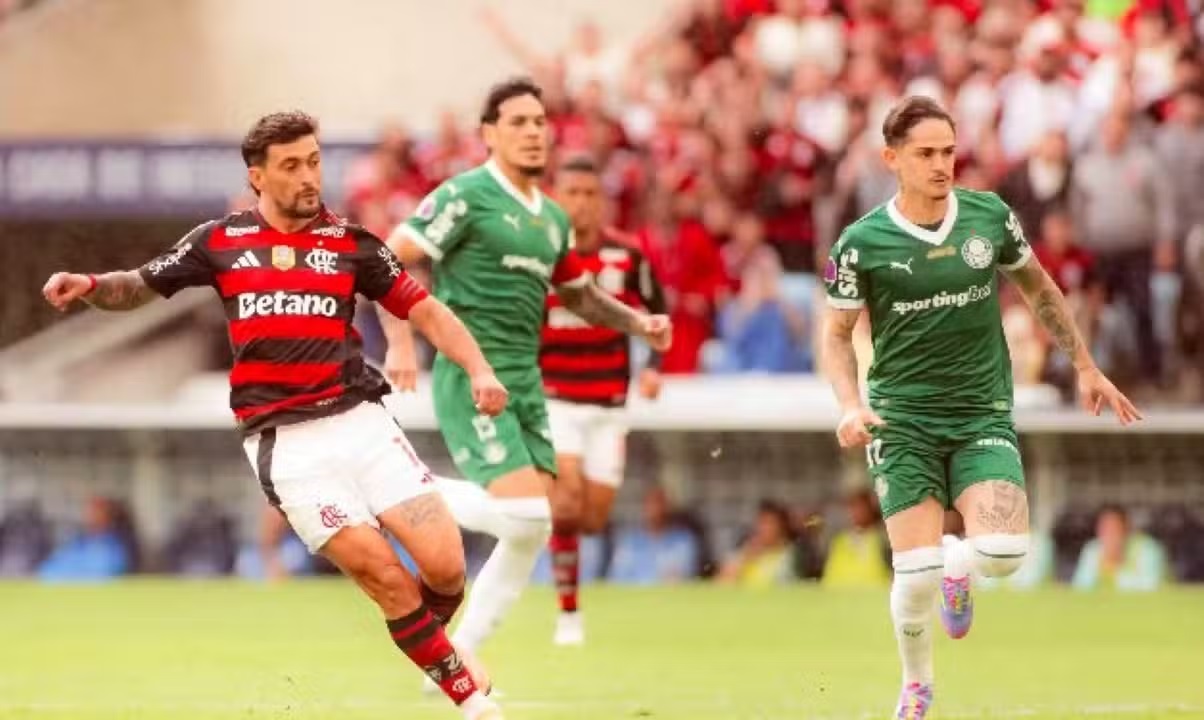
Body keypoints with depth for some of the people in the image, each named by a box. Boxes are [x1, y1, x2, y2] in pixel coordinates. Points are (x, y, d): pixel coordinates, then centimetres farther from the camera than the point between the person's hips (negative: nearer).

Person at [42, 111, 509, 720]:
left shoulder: (351, 245, 8)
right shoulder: (220, 241, 7)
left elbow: (425, 310, 8)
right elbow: (140, 287, 16)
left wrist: (477, 370, -7)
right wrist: (89, 286, -5)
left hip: (360, 420, 2)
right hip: (285, 443, -2)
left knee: (445, 566, -9)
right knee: (387, 580, -11)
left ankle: (432, 635, 26)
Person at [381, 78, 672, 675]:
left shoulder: (553, 219, 15)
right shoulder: (466, 197, -8)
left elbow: (580, 295, 30)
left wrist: (639, 323, 13)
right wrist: (399, 343, -22)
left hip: (524, 382, 8)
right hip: (471, 378, -8)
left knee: (532, 532, 4)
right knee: (524, 514, -21)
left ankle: (456, 660, 14)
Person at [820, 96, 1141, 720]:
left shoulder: (990, 216, 0)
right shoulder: (861, 244, -8)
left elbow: (1039, 288, 16)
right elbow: (837, 333, 3)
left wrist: (1085, 366, 19)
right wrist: (851, 405, -13)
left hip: (983, 412, 2)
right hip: (902, 419, -2)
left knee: (1004, 552, -18)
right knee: (915, 574, -10)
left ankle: (958, 566, 21)